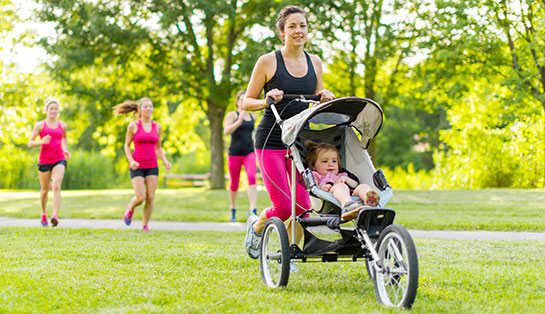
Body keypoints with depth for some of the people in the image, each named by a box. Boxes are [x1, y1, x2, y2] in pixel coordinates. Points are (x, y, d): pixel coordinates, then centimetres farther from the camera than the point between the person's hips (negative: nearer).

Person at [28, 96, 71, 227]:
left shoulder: (62, 126, 8)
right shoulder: (40, 125, 0)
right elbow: (30, 143, -3)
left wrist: (65, 150, 12)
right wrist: (41, 142, -22)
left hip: (59, 160, 0)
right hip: (44, 161, 0)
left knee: (56, 187, -19)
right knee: (45, 190, 12)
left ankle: (55, 216, -27)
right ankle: (44, 215, 36)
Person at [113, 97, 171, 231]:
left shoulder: (157, 126, 6)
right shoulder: (133, 126, -3)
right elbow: (127, 145, 4)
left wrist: (165, 161, -2)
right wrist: (131, 161, -12)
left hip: (152, 166, 3)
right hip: (137, 167, -3)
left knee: (150, 198, -4)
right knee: (140, 198, -12)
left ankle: (145, 226, 10)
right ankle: (130, 208, 22)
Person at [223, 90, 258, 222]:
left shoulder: (253, 116, 13)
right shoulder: (232, 115, -1)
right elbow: (226, 131, -16)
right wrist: (239, 121, -29)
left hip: (249, 153, 2)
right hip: (234, 154, -2)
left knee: (252, 177, -22)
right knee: (234, 184, 7)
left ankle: (253, 210, -28)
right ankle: (233, 210, 30)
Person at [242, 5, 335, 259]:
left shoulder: (314, 63, 9)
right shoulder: (268, 61, -5)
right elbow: (247, 102, 0)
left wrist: (325, 97, -2)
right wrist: (267, 101, -20)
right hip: (271, 141, -4)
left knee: (303, 204, -4)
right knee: (283, 207, -10)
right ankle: (256, 226, 24)